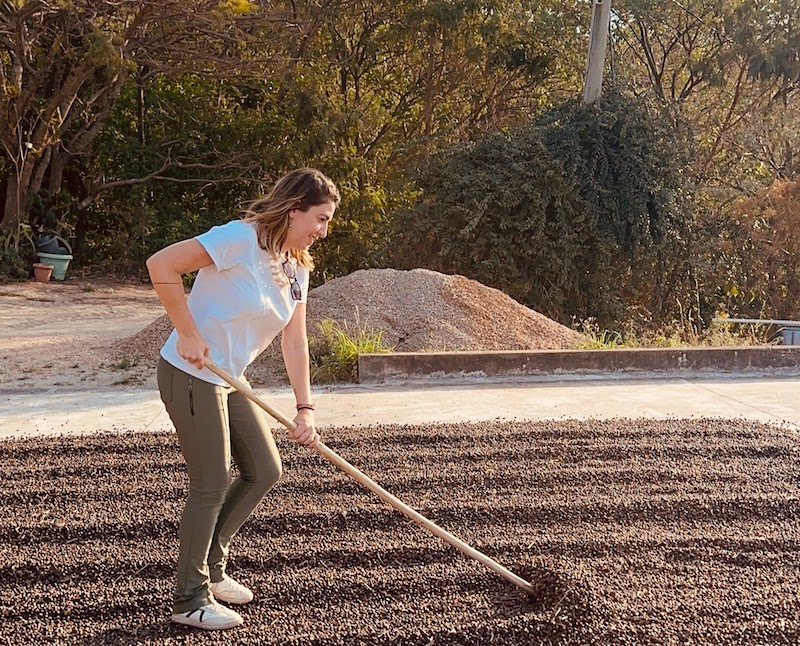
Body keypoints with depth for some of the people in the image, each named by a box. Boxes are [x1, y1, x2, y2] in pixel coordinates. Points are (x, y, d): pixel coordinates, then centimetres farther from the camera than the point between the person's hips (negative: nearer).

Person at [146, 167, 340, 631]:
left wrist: (305, 408, -5)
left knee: (265, 471, 11)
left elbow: (295, 342, 4)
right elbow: (161, 265, -25)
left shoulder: (297, 267, 6)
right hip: (191, 375, -9)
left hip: (230, 381, 9)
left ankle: (211, 566, 28)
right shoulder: (241, 238, -20)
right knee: (213, 485, -4)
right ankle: (190, 599, 11)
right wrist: (188, 333, -23)